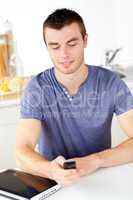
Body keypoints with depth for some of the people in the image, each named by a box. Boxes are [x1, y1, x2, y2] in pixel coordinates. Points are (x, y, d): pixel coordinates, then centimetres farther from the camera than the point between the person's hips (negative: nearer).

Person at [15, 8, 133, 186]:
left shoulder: (110, 82, -9)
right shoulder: (37, 88, -10)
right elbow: (22, 152, -17)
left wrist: (95, 160, -30)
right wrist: (51, 170, -37)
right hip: (53, 183, 0)